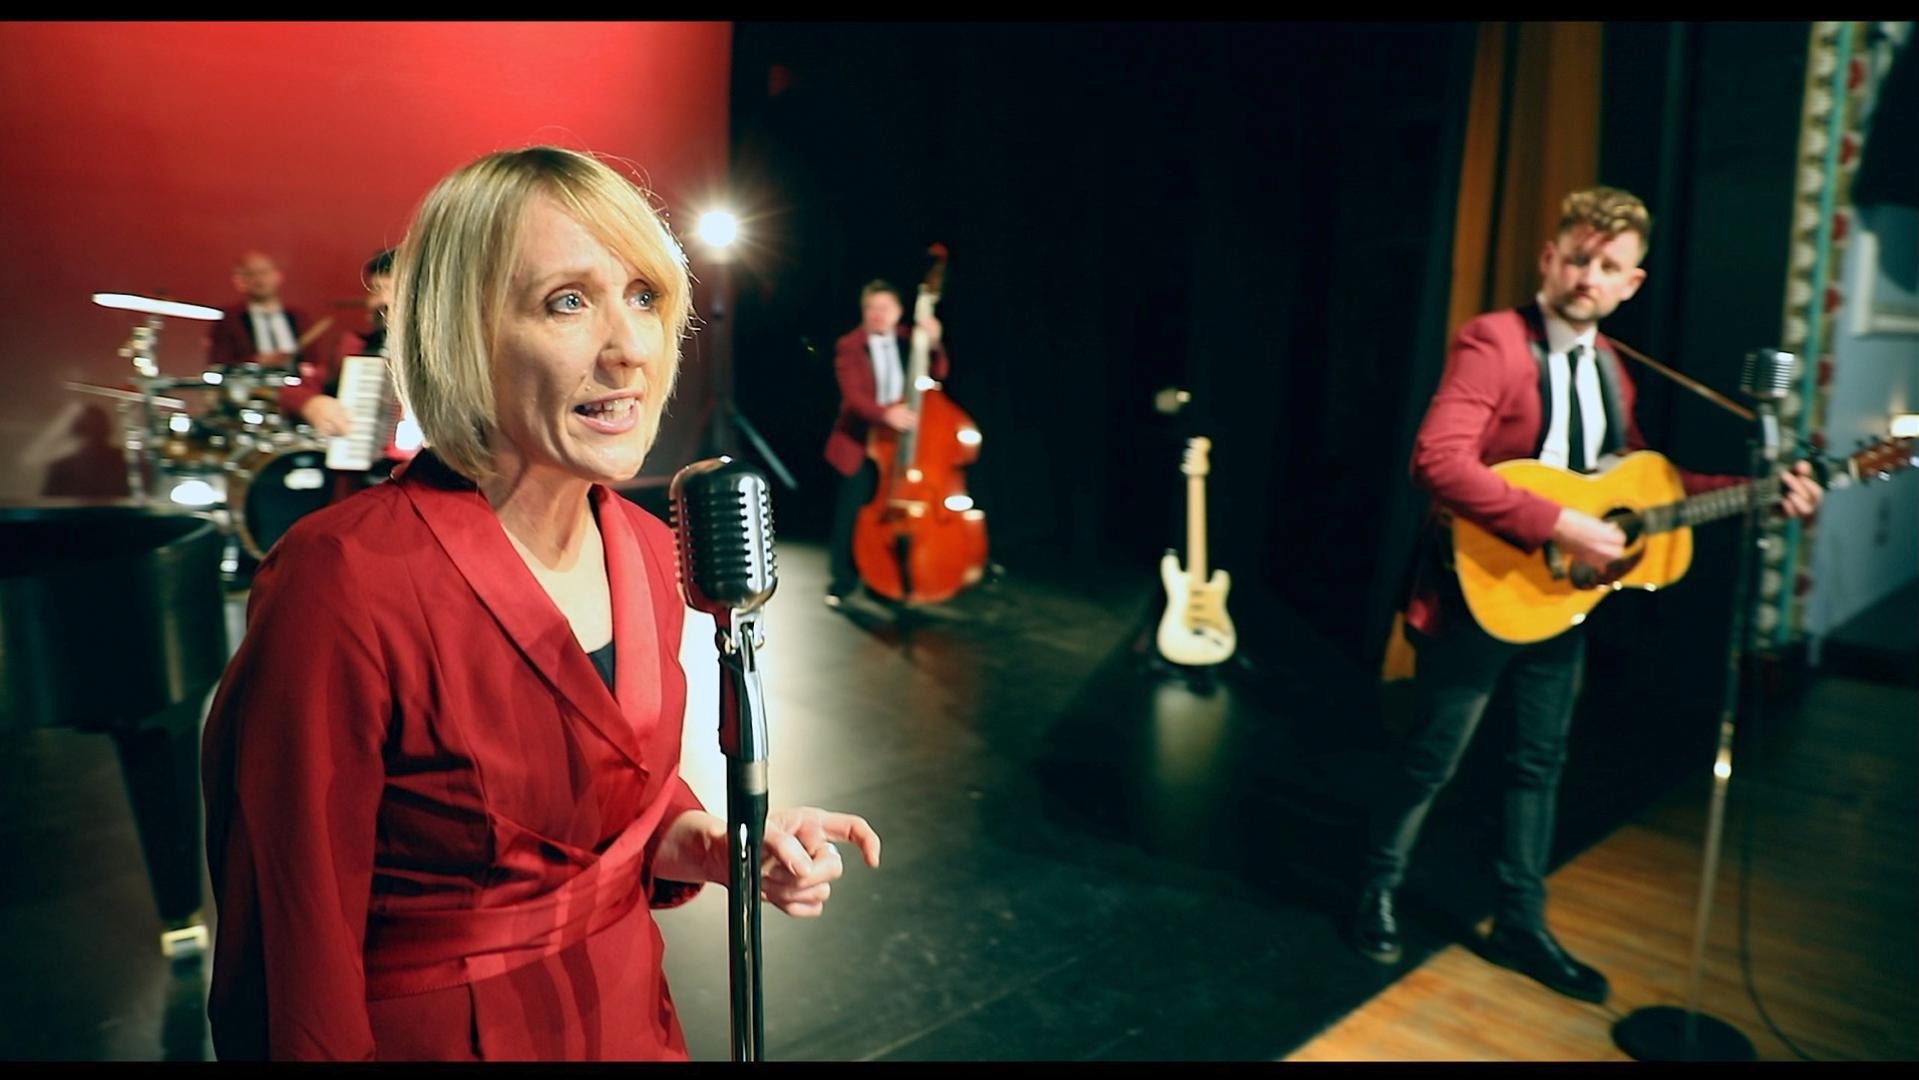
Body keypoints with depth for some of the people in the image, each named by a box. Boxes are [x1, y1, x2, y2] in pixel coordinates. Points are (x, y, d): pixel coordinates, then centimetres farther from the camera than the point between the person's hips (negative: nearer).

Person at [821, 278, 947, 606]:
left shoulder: (908, 340, 5)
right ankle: (843, 579, 12)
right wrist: (885, 413, -36)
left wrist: (934, 344, -22)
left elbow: (938, 373, -3)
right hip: (861, 444, -3)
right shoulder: (849, 346, -7)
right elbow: (853, 394, -19)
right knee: (851, 512, -2)